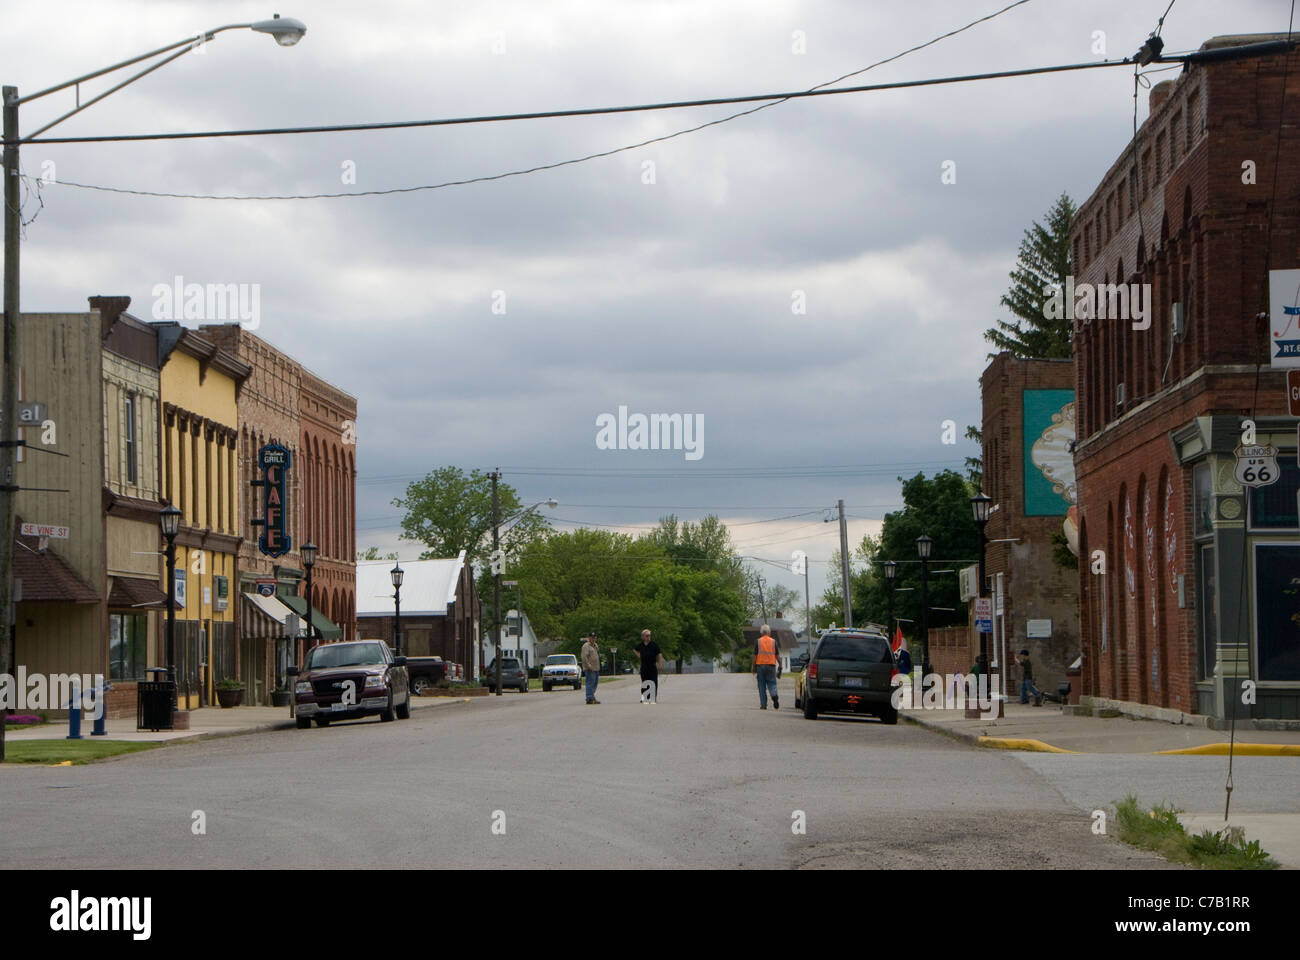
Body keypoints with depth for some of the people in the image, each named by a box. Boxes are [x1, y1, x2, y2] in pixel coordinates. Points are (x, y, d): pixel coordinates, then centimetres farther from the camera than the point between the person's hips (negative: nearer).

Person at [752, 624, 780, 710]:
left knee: (762, 686, 5)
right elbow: (777, 655, 3)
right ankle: (774, 695, -25)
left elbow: (755, 655, -1)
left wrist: (754, 667, 4)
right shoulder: (773, 641, 5)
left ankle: (763, 705, 2)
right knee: (772, 683, 5)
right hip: (771, 665, 1)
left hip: (760, 665, -1)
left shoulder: (758, 641, 1)